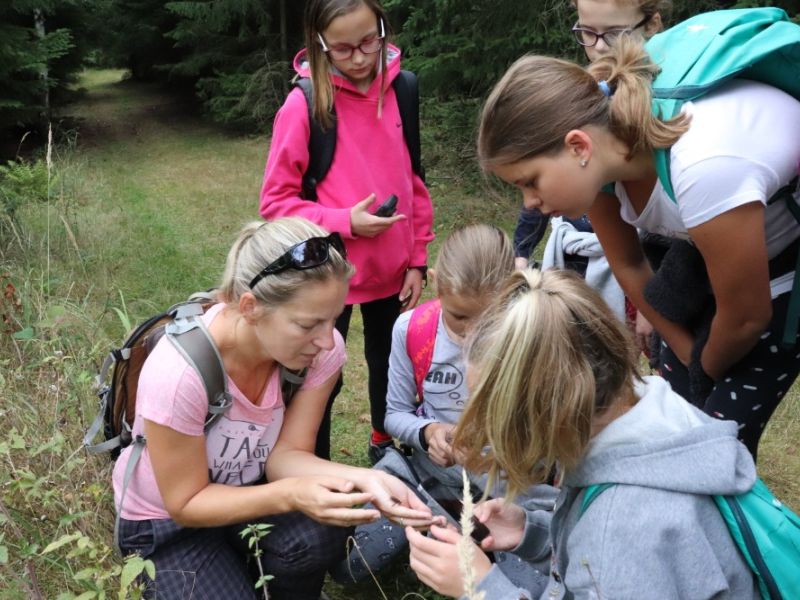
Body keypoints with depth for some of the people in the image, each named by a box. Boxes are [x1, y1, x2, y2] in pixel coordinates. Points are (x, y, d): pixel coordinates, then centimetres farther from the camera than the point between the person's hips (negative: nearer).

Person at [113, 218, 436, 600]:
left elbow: (286, 454, -16)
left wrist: (359, 479, -36)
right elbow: (187, 503, -23)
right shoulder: (178, 372, -35)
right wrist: (291, 494, -39)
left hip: (248, 491, 3)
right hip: (168, 520, -3)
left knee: (319, 533, -27)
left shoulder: (322, 350, -22)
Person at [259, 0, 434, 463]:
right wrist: (344, 222, -21)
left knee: (392, 367, 21)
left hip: (393, 270, 5)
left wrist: (418, 260, 3)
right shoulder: (304, 104, -14)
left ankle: (386, 448, 45)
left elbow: (415, 182, 5)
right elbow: (276, 202, -11)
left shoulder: (401, 91, -2)